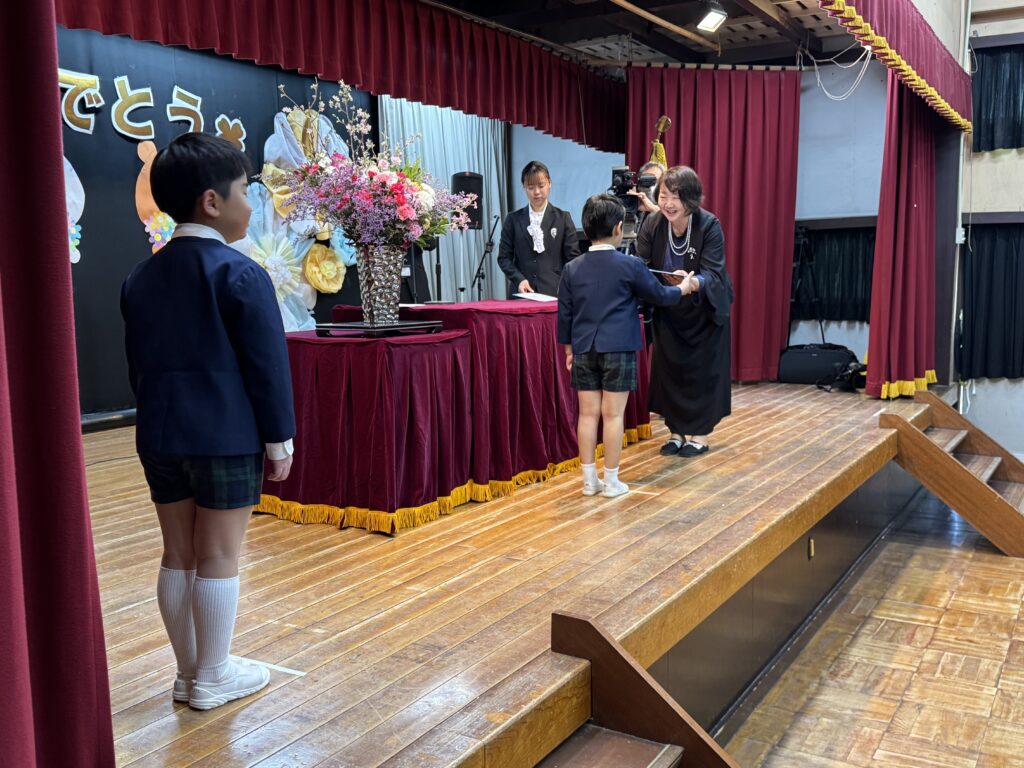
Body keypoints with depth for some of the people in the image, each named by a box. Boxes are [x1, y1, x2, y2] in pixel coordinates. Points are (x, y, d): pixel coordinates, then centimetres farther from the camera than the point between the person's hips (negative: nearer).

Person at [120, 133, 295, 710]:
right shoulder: (241, 274, -12)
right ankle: (214, 678, 16)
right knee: (219, 556, 4)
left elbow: (137, 364, 14)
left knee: (178, 554, 13)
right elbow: (267, 364, -12)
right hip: (228, 436, -6)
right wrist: (280, 439, -5)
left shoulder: (141, 278, 10)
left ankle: (189, 672, 26)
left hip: (160, 436, 7)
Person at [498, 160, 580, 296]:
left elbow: (573, 258, 5)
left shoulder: (563, 218, 7)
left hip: (553, 292, -1)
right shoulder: (513, 219, 10)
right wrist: (519, 279, -8)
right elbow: (504, 257, 9)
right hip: (521, 292, 1)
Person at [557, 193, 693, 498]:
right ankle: (611, 481, 9)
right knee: (613, 414, 2)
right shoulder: (630, 265, -6)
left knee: (587, 413, 8)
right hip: (618, 349, -3)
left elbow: (564, 313, 7)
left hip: (584, 349, 4)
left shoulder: (572, 268, 4)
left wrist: (568, 348, 18)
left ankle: (589, 480, 15)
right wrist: (682, 289, 25)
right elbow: (659, 295, 6)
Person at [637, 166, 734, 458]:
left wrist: (692, 283, -51)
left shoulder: (709, 225, -24)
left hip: (705, 308, -3)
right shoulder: (653, 223, -15)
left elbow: (713, 273, -30)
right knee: (670, 367, 6)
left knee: (702, 367, 2)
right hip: (668, 309, 3)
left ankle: (699, 432, 14)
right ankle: (676, 430, 19)